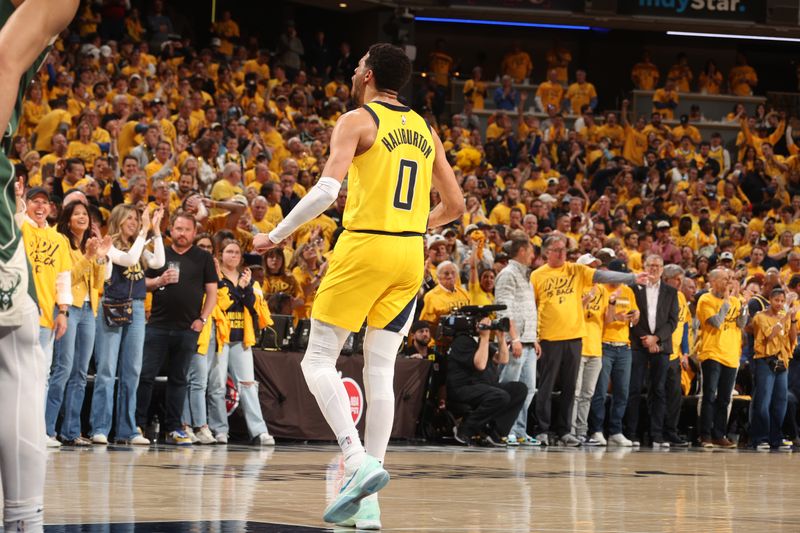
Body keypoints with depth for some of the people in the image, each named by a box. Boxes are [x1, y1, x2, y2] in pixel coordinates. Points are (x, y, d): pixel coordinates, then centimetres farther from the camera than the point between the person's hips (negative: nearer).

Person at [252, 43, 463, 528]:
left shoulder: (357, 121, -4)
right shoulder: (425, 131, 15)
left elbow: (327, 189, -16)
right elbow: (455, 205, 18)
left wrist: (277, 235, -8)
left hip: (365, 248, -6)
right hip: (411, 255, 6)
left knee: (319, 361, 2)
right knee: (380, 372, 6)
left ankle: (359, 461, -17)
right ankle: (369, 502, 2)